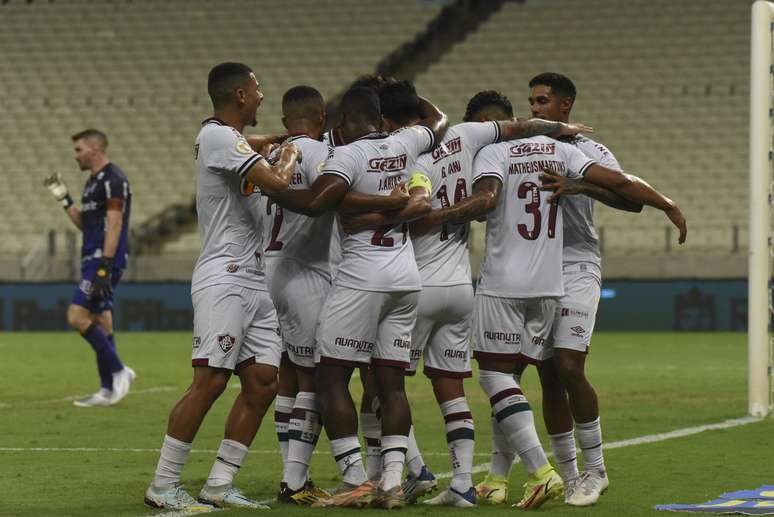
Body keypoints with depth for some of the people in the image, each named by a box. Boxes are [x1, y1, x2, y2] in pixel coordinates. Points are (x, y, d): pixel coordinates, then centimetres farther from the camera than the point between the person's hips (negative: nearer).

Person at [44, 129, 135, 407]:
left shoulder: (113, 180, -12)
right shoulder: (93, 181, 19)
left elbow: (114, 226, -19)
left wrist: (104, 266, -24)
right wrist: (64, 199, 17)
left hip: (105, 260, -10)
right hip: (93, 260, 10)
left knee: (77, 316, -16)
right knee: (100, 322, 7)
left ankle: (119, 371, -10)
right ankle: (108, 390, 8)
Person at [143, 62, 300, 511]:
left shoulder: (231, 138, 19)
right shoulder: (218, 137, -12)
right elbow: (276, 183, -19)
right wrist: (289, 157, 1)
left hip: (253, 282, 10)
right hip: (224, 279, -10)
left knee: (263, 382, 5)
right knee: (210, 382, -12)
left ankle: (219, 485, 8)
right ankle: (163, 486, -8)